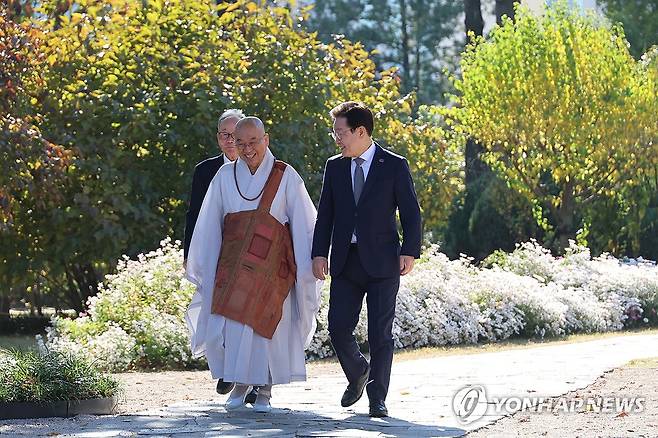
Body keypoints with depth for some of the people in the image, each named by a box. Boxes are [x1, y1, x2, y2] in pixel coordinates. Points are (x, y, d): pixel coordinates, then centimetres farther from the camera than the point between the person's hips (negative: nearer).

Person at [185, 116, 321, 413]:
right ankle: (240, 381, 16)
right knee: (229, 326, -6)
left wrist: (307, 266, -5)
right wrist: (201, 267, 7)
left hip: (271, 266, -2)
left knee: (267, 326, -4)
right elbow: (208, 225, 8)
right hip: (233, 265, 2)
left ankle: (265, 390, 12)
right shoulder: (225, 176, 5)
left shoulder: (285, 177, -2)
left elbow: (303, 224, -1)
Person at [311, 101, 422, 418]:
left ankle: (377, 398, 8)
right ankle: (357, 375, 25)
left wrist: (409, 252, -12)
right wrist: (319, 254, 2)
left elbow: (411, 213, -2)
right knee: (338, 328, -2)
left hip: (381, 261, -3)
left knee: (380, 334, -1)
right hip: (345, 261, 4)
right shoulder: (335, 167, 10)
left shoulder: (394, 166, -1)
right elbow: (325, 214, 11)